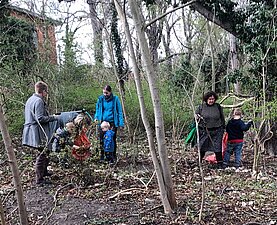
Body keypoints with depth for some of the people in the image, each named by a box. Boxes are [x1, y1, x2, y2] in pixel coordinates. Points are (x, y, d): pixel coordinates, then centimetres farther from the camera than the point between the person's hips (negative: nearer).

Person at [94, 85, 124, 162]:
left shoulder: (115, 99, -3)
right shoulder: (100, 99, 3)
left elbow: (119, 111, 1)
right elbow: (97, 109, 17)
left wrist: (121, 123, -5)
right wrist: (96, 117, 1)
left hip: (112, 122, -2)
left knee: (113, 139, 4)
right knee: (102, 139, 0)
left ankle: (113, 156, 15)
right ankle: (102, 156, 10)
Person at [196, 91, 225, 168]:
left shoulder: (218, 107, 5)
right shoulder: (201, 107, 2)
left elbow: (222, 118, 13)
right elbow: (196, 114, 11)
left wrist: (223, 128, 11)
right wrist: (198, 117, -12)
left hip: (217, 131, 0)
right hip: (204, 131, 0)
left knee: (217, 147, 1)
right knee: (202, 147, 6)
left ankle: (219, 163, 11)